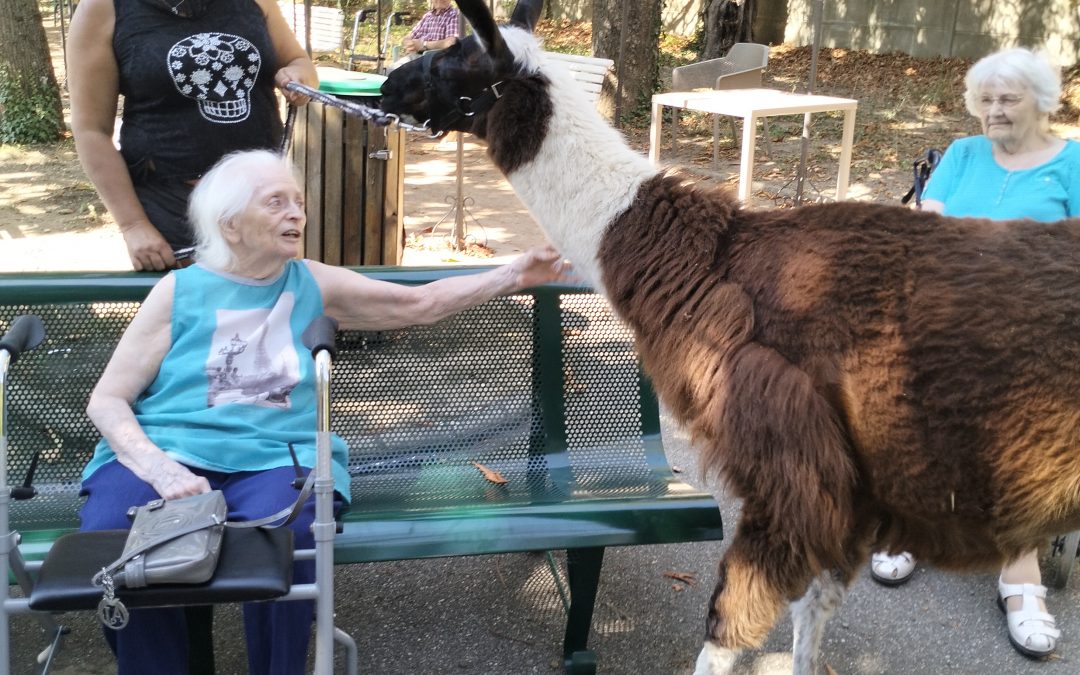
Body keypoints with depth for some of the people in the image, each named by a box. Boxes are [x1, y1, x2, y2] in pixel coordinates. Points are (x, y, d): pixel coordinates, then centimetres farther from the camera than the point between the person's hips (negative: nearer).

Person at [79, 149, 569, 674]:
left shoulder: (315, 285, 13)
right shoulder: (180, 291, 6)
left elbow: (422, 303, 17)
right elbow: (106, 400, 4)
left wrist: (514, 275, 6)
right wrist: (161, 468, -14)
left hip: (275, 458, 1)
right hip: (166, 451, 0)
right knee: (109, 536, -31)